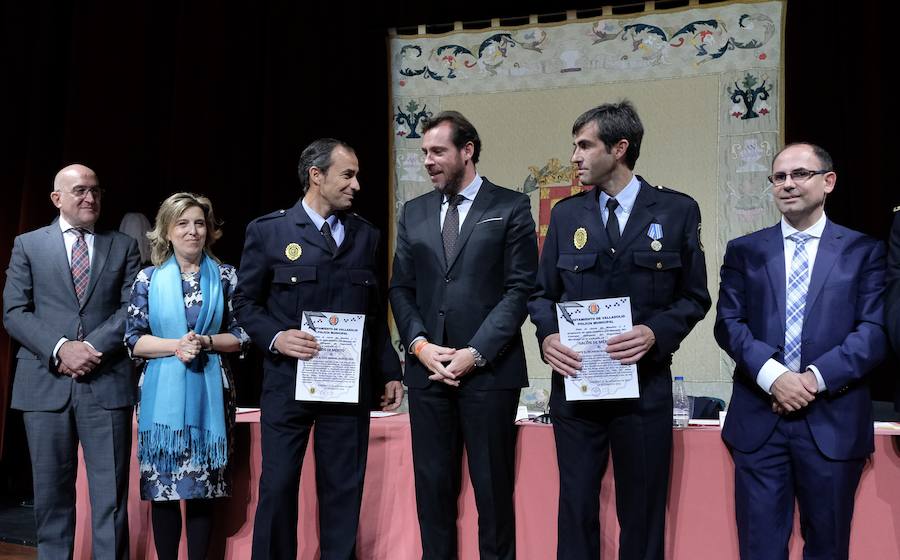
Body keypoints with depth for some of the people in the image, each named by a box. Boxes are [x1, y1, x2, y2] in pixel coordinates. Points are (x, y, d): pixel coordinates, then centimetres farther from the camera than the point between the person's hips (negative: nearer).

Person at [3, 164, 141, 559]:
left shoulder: (124, 247, 11)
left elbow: (132, 309, 2)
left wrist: (92, 348, -12)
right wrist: (60, 348, -13)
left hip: (107, 382, 0)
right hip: (46, 383, 0)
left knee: (111, 495, 0)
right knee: (52, 494, 8)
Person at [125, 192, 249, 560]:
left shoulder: (226, 277, 5)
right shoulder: (148, 279, 4)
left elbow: (241, 335, 4)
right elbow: (133, 340, 2)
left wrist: (206, 342, -12)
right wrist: (175, 346, -13)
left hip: (209, 393, 0)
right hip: (162, 393, 0)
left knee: (203, 487, 4)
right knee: (162, 486, 3)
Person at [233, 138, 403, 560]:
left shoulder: (366, 235, 12)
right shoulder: (268, 231, 2)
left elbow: (375, 312, 14)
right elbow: (245, 302, 3)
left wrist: (389, 373, 10)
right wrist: (275, 337, -14)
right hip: (287, 381, -2)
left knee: (344, 488, 7)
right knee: (278, 486, 3)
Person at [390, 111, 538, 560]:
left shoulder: (510, 207, 1)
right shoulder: (414, 212, 14)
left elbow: (520, 288, -5)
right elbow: (401, 289, 12)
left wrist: (475, 353, -12)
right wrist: (420, 345, -5)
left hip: (489, 369, -4)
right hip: (427, 369, 4)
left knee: (492, 485, 2)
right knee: (432, 483, 7)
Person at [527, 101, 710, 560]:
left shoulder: (677, 210, 0)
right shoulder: (566, 214, 8)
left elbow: (694, 298, 1)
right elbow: (543, 293, 11)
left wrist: (656, 332, -17)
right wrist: (548, 335, -10)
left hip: (645, 383, -2)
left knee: (642, 512, 8)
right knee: (576, 506, 9)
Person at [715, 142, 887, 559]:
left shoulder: (863, 251, 5)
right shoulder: (744, 251, 9)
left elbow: (876, 330, -3)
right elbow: (728, 323, 1)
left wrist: (816, 377, -15)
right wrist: (772, 375, -15)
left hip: (833, 420, -1)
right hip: (759, 418, 1)